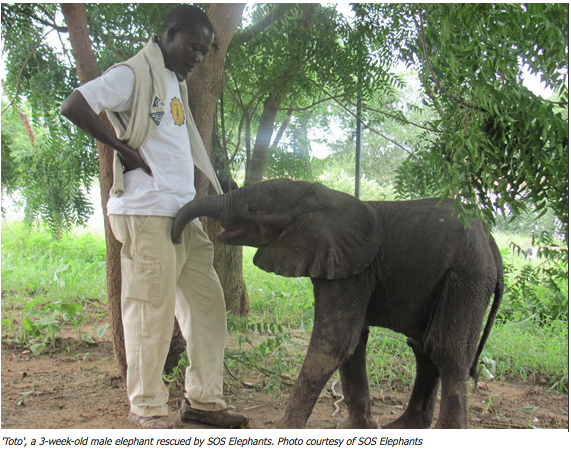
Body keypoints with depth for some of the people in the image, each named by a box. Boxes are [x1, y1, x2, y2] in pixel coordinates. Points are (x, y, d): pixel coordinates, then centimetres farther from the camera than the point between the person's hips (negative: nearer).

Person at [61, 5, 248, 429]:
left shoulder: (176, 83, 21)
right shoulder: (135, 74, -5)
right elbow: (73, 107, -14)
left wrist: (219, 189, 21)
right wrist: (123, 148, -12)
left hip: (184, 214, 9)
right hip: (147, 214, -9)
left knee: (207, 302, 8)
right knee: (151, 308, -3)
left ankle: (202, 399, 18)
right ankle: (147, 406, 12)